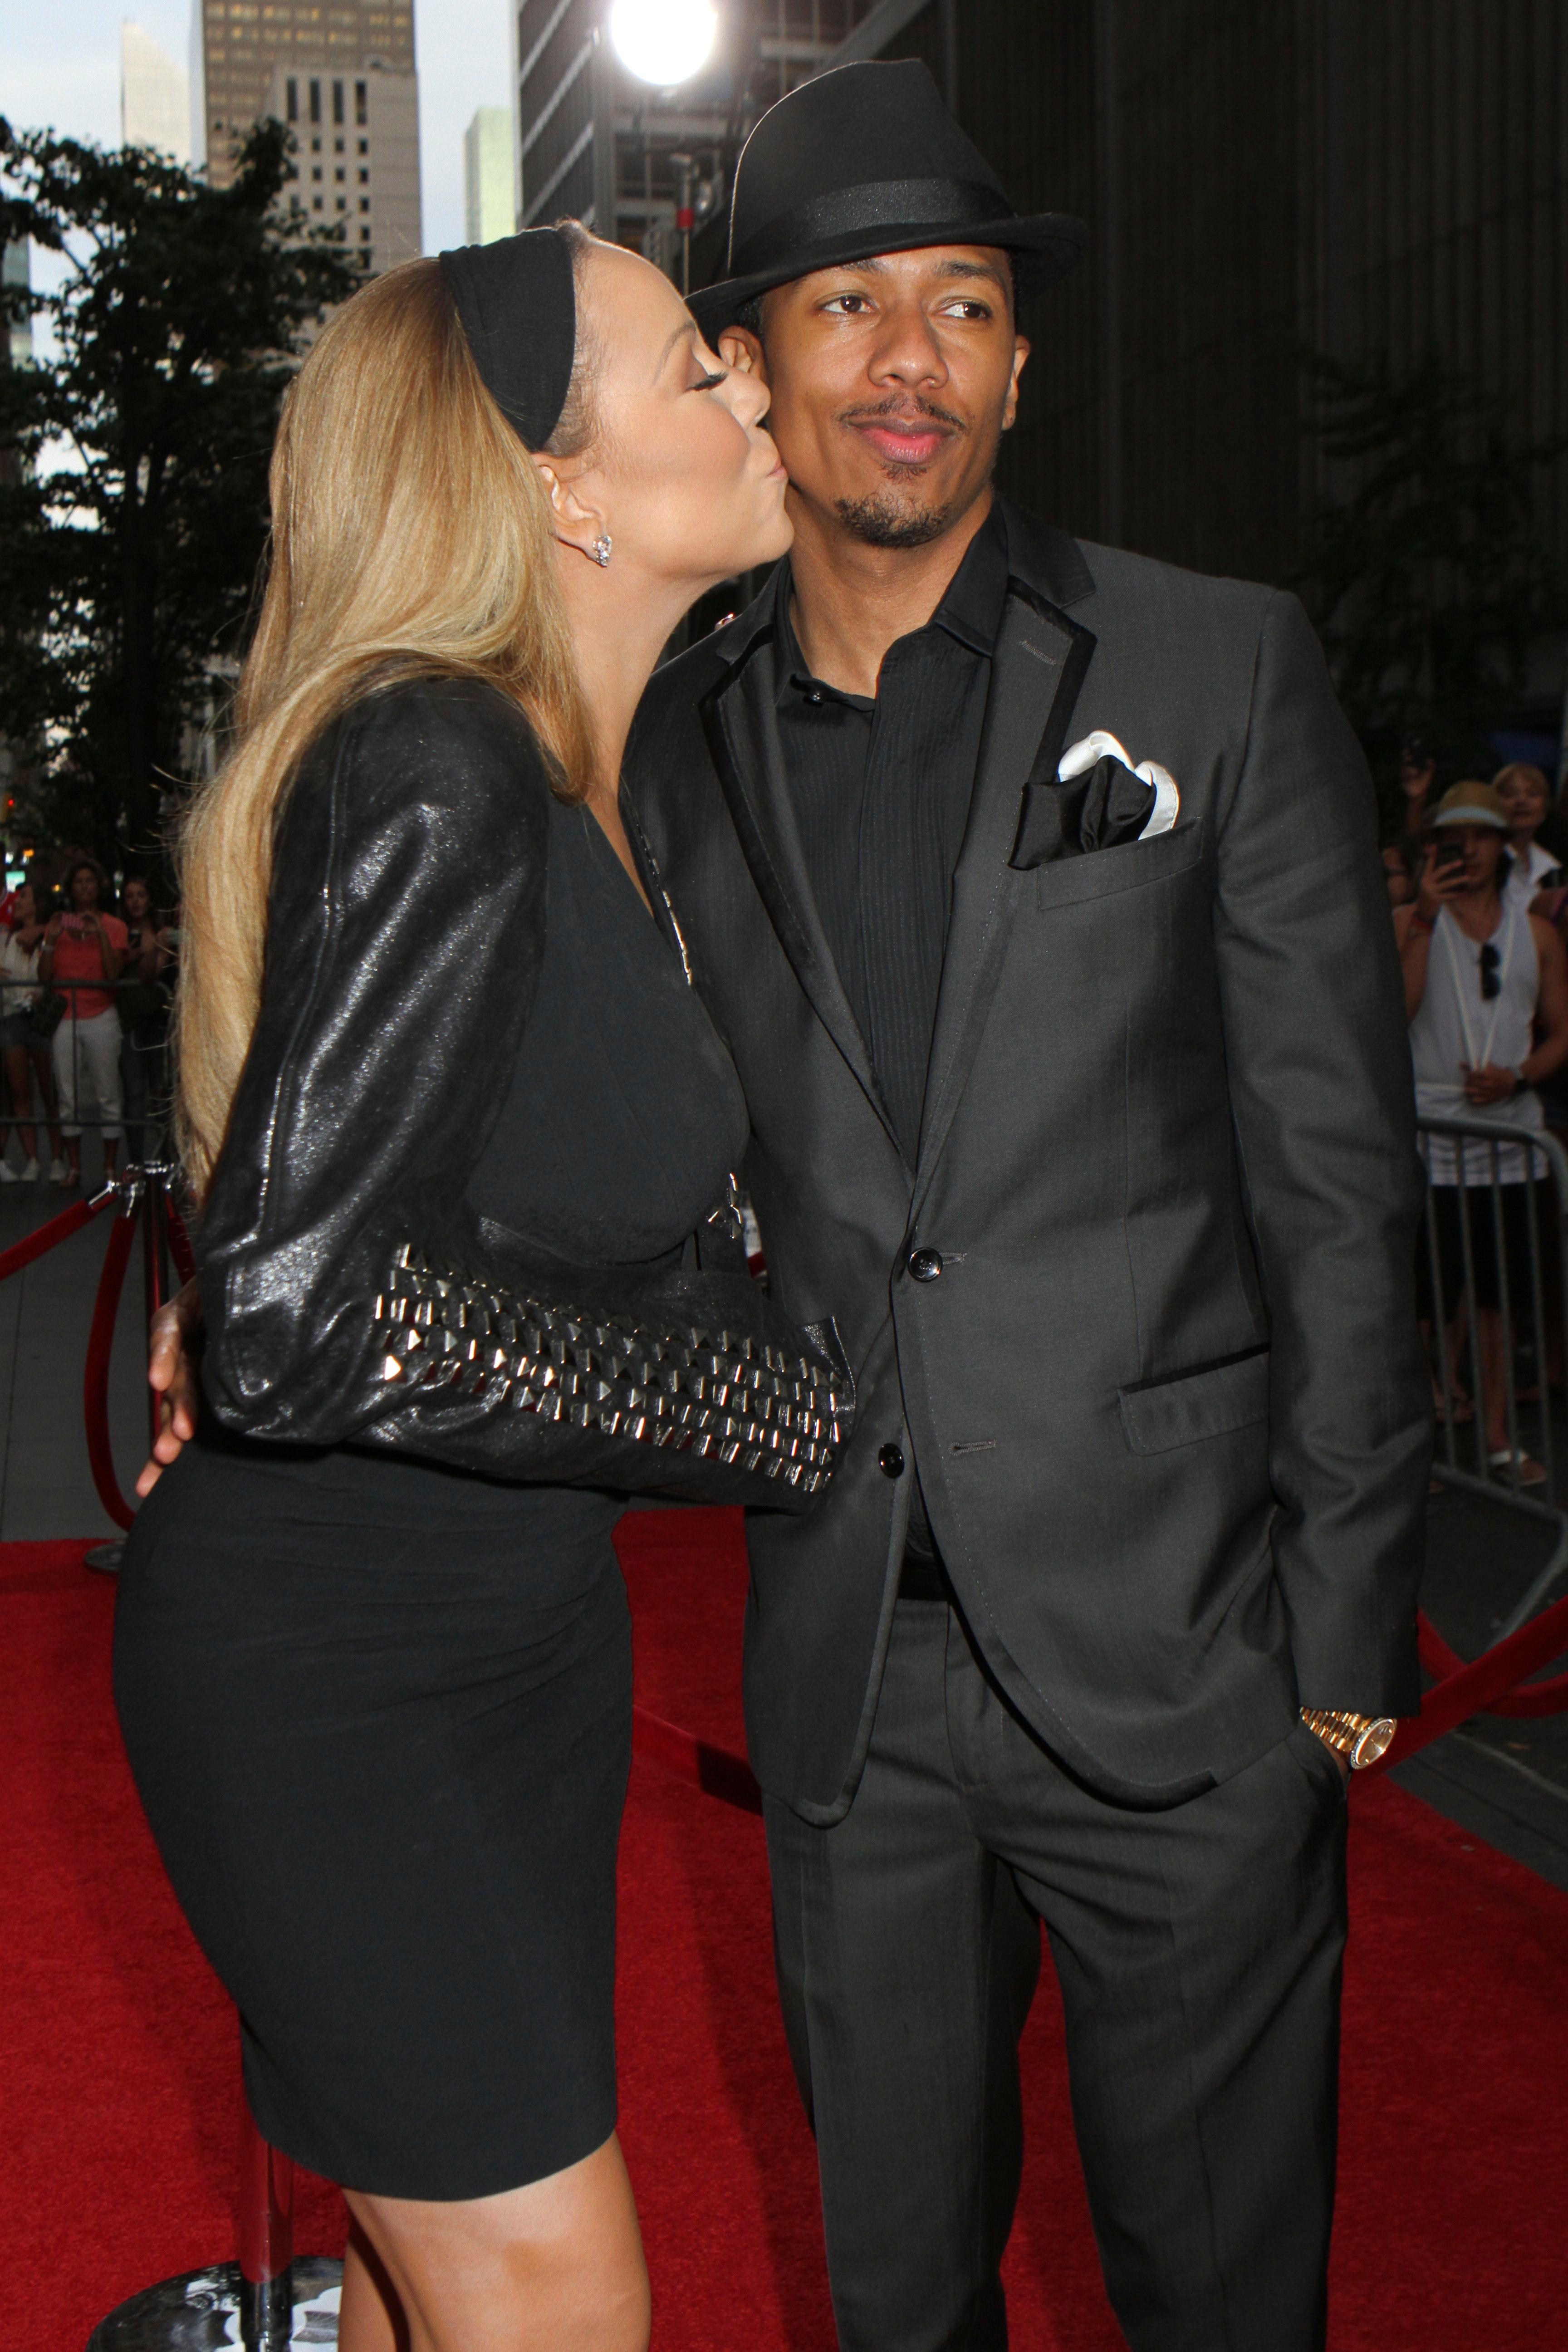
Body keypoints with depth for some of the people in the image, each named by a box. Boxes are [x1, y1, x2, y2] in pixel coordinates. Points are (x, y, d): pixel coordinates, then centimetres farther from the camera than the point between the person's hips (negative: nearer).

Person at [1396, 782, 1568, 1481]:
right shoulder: (1411, 922, 2)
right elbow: (1397, 1012, -13)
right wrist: (1427, 920, -18)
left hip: (1510, 1129, 3)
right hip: (1429, 1129, -3)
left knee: (1501, 1293, 9)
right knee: (1425, 1296, -4)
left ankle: (1498, 1433, 20)